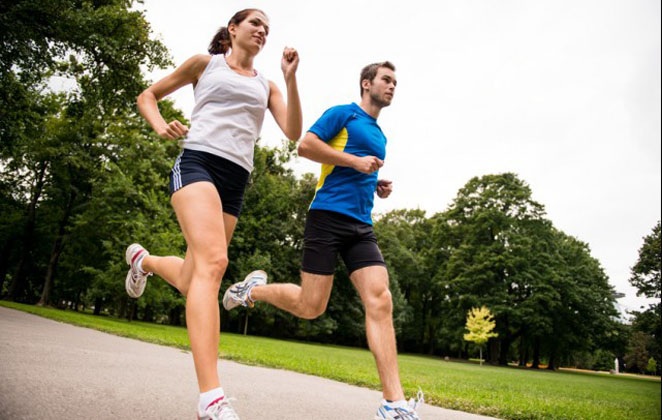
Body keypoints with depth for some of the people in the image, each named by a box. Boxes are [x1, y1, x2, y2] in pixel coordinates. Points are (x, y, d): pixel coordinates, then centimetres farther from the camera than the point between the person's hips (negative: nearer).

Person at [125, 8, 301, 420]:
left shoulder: (266, 85, 21)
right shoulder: (205, 62, 14)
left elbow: (294, 132, 6)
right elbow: (148, 96, 20)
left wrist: (291, 77, 0)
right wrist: (161, 126, -1)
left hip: (236, 179, 5)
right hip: (198, 162, -5)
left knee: (193, 279, 7)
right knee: (214, 261, -28)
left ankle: (143, 259, 43)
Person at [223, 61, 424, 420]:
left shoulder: (380, 136, 26)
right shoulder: (343, 113, 4)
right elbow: (305, 145, -9)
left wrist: (378, 188, 15)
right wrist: (355, 161, -11)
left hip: (361, 225, 7)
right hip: (328, 215, -6)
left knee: (380, 301, -12)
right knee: (311, 307, -5)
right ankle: (255, 288, 24)